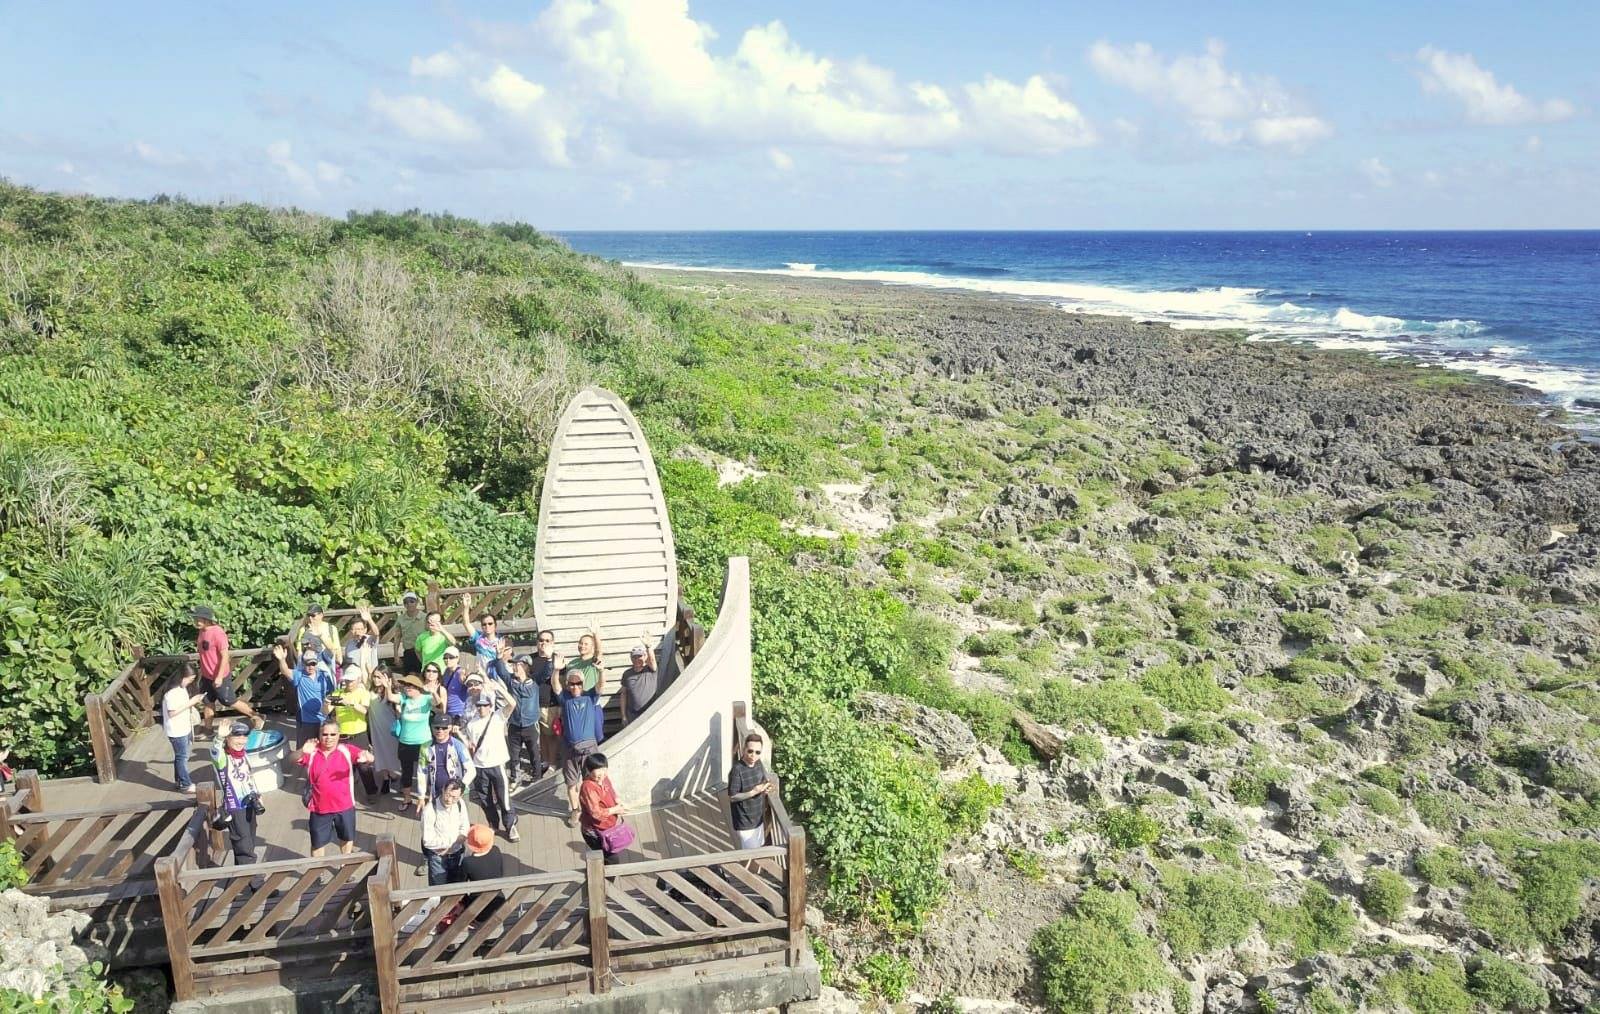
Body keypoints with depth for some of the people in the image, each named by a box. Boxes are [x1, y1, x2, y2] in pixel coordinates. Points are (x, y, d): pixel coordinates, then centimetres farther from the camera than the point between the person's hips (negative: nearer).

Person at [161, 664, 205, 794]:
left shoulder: (182, 688, 4)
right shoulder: (172, 692, -25)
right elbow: (172, 712, -25)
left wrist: (194, 701, 2)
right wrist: (191, 703, -25)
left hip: (184, 728, 9)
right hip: (176, 731, -9)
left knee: (181, 756, 19)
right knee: (182, 757, 3)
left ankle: (180, 781, 32)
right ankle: (186, 785, 13)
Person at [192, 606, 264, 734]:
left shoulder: (217, 633, -24)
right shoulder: (201, 632, 2)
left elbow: (225, 656, -23)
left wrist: (219, 677, -24)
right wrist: (201, 672, 18)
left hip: (219, 677, -8)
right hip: (207, 676, 8)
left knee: (230, 702, 3)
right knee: (208, 702, 16)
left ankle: (257, 718, 16)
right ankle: (208, 729, 29)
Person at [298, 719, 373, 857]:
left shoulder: (347, 750, -10)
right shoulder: (311, 752, -8)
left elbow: (370, 758, -18)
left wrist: (366, 757, -44)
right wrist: (302, 751, -45)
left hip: (344, 806, 1)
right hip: (319, 808, -1)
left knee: (347, 838, 22)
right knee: (317, 842, 15)